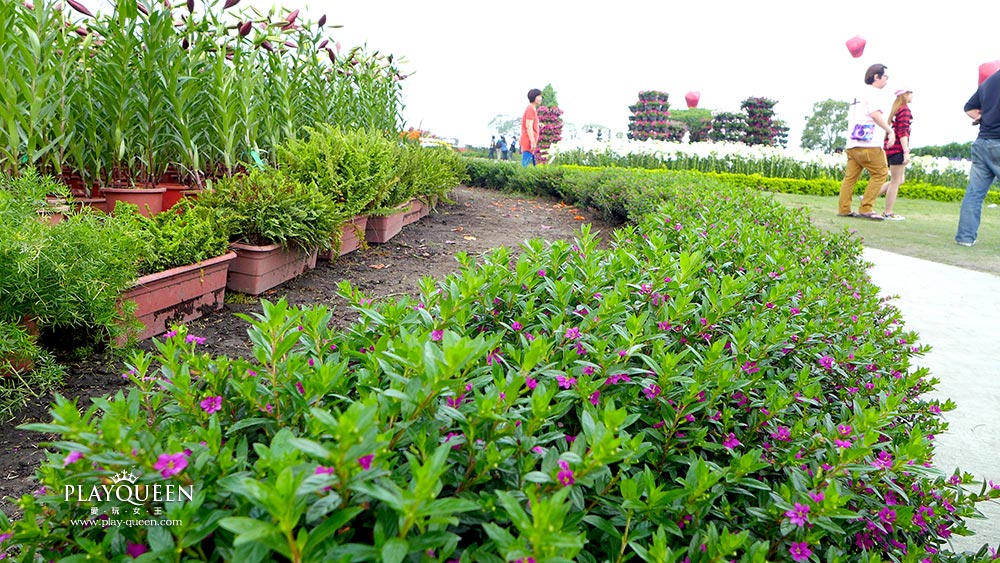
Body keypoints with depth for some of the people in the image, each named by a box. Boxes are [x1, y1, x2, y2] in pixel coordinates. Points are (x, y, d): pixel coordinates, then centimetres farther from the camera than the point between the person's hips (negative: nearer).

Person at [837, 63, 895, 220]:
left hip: (852, 144, 9)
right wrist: (890, 131, -15)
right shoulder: (875, 93, -4)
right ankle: (866, 208, -7)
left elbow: (849, 118, 25)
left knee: (851, 176, 7)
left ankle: (844, 209, 3)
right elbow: (875, 114, -20)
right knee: (880, 173, -3)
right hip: (868, 144, -9)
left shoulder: (859, 95, 23)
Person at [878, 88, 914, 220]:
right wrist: (906, 152, -20)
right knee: (895, 181, -3)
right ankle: (888, 213, 0)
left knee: (899, 180, 15)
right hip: (898, 149, -9)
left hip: (890, 148, 9)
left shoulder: (895, 109, 20)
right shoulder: (905, 109, -8)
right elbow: (903, 132, -16)